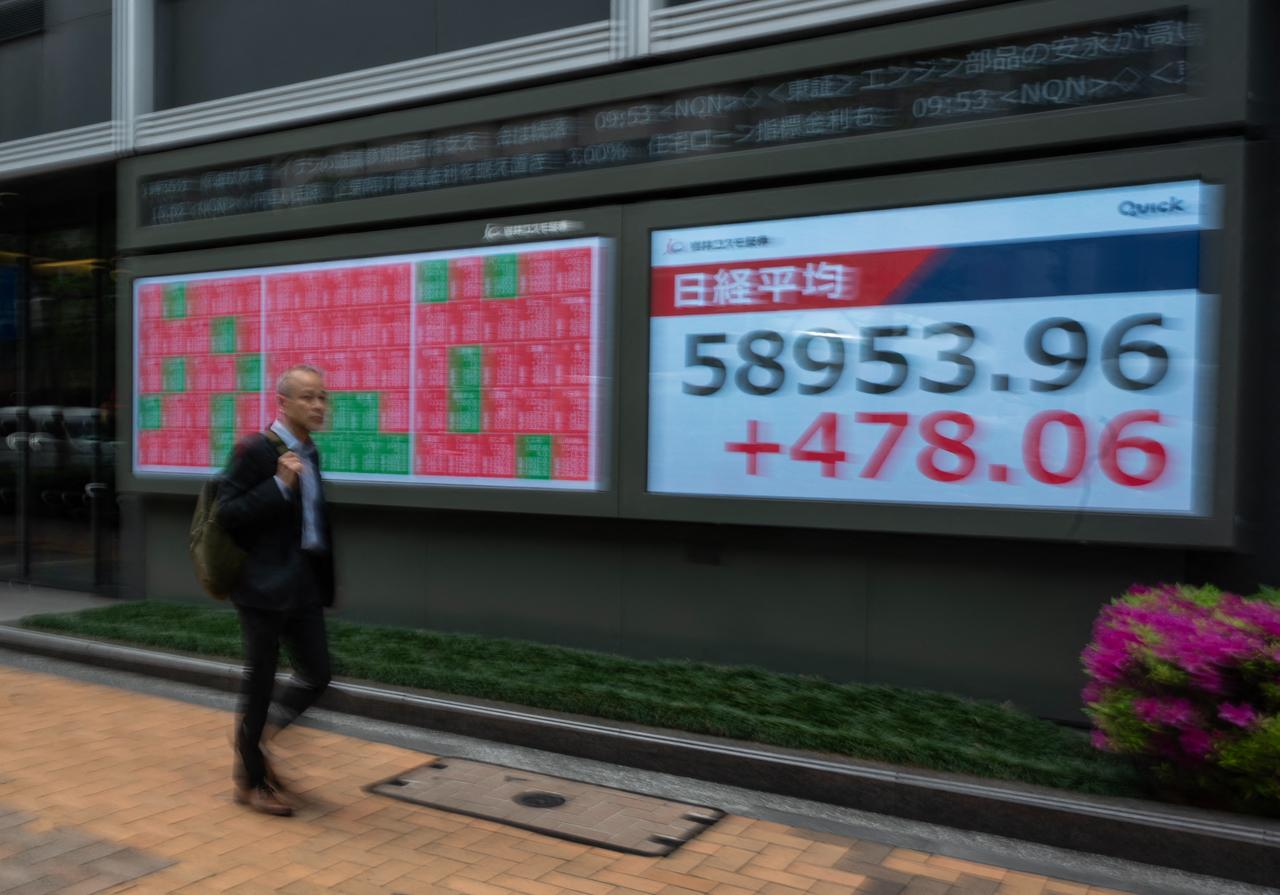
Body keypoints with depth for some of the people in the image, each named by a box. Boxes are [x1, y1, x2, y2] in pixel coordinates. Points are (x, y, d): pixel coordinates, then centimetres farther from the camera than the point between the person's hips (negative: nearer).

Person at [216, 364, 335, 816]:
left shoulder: (310, 453, 11)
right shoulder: (256, 450, -12)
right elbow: (226, 514, -15)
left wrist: (325, 580, 15)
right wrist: (279, 484, -25)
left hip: (305, 585, 7)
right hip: (264, 586, -7)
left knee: (316, 676, 9)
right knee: (260, 680, 5)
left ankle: (254, 744, 32)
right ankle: (251, 780, 23)